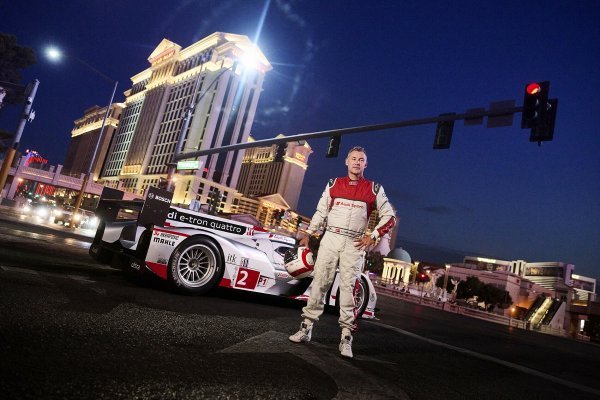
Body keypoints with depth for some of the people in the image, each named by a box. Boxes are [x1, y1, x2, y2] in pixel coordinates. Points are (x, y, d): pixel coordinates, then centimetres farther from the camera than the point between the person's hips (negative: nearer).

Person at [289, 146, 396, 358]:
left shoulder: (374, 189, 6)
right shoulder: (334, 184, 11)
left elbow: (389, 216, 8)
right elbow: (321, 211, 16)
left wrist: (373, 236, -3)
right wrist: (308, 233, 10)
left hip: (355, 243, -1)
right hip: (330, 237, 2)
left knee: (349, 287, -6)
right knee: (319, 282, 0)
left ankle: (346, 337, -1)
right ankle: (306, 327, 8)